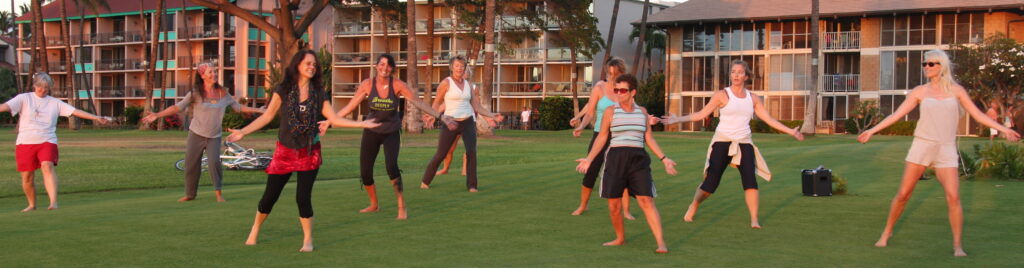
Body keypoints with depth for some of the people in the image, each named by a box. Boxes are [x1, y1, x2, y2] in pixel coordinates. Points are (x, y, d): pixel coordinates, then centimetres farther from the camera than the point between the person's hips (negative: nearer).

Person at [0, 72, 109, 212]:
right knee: (27, 176, 4)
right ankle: (32, 205, 26)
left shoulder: (55, 103, 10)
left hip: (47, 141, 0)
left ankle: (53, 202, -32)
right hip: (25, 142, 0)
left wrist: (96, 118, -1)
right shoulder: (24, 98, 5)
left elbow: (75, 111, 5)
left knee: (48, 166, -25)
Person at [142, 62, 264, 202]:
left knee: (214, 161, -17)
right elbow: (177, 107, -7)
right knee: (191, 164, 3)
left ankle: (218, 193, -5)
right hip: (196, 134, 0)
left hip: (214, 137, 0)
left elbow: (238, 107, 11)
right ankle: (190, 194, 19)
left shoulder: (223, 93, 3)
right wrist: (157, 115, -15)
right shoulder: (196, 93, -5)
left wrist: (258, 110, 6)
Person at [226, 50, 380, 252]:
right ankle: (255, 230, 28)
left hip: (309, 152, 0)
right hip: (284, 151, 0)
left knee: (303, 197, -7)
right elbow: (267, 116, 0)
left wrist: (362, 124, -7)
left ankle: (308, 239, 10)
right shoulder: (283, 90, -2)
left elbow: (334, 119, 1)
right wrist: (243, 132, -8)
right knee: (270, 195, 3)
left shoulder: (319, 93, 2)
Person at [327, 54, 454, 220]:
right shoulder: (367, 84, -11)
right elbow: (349, 107, -6)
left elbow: (418, 103, -14)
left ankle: (402, 206, -13)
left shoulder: (398, 85, -14)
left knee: (391, 165, -26)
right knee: (365, 172, 1)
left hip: (391, 133, -2)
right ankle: (374, 205, 28)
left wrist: (441, 117, -19)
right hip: (371, 132, 2)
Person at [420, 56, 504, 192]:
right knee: (440, 155, 2)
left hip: (468, 122, 3)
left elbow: (477, 107, 10)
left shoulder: (468, 84, 9)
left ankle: (471, 186, -4)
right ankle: (425, 181, 23)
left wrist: (493, 116, 0)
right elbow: (437, 102, 1)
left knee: (472, 152, -13)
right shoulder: (446, 82, -4)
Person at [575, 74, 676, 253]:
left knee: (647, 201, -10)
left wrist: (664, 159, 8)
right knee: (613, 205, 5)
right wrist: (589, 159, -2)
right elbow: (602, 138, 5)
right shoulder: (611, 111, 3)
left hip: (638, 160, 0)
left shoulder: (642, 112, 9)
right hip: (615, 159, 0)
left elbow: (649, 139, 14)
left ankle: (661, 243, -11)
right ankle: (620, 238, 25)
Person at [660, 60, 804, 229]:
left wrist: (790, 131, 10)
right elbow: (702, 114, -3)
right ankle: (693, 207, 21)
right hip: (723, 142, -3)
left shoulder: (753, 99, 10)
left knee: (750, 180, -14)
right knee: (711, 183, -4)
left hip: (744, 143, 3)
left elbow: (769, 119, 13)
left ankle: (754, 220, -10)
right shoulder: (722, 95, -2)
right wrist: (678, 119, -12)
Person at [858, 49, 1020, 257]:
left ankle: (957, 245, -1)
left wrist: (1004, 129, -1)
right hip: (921, 146, 0)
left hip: (946, 150, 0)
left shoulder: (956, 90, 6)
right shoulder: (920, 92, 6)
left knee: (953, 196, -11)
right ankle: (887, 232, 18)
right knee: (903, 194, 0)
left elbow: (978, 115, 7)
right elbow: (896, 115, 4)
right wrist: (872, 131, -2)